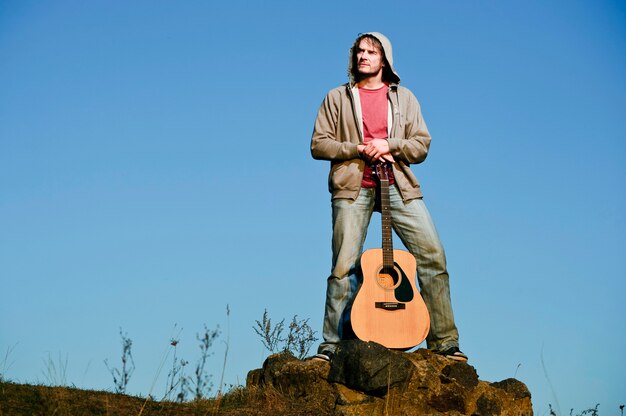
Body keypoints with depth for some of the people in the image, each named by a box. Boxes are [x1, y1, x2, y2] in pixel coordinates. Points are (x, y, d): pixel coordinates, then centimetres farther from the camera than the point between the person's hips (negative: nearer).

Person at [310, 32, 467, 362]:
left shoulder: (403, 98, 16)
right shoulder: (337, 98, 12)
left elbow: (421, 146, 9)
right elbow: (318, 145, 5)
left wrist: (388, 145, -10)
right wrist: (359, 149, -8)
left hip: (398, 186, 1)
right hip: (353, 188, -1)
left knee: (433, 256, -8)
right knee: (344, 266, -7)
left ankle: (443, 341, -2)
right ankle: (332, 344, 3)